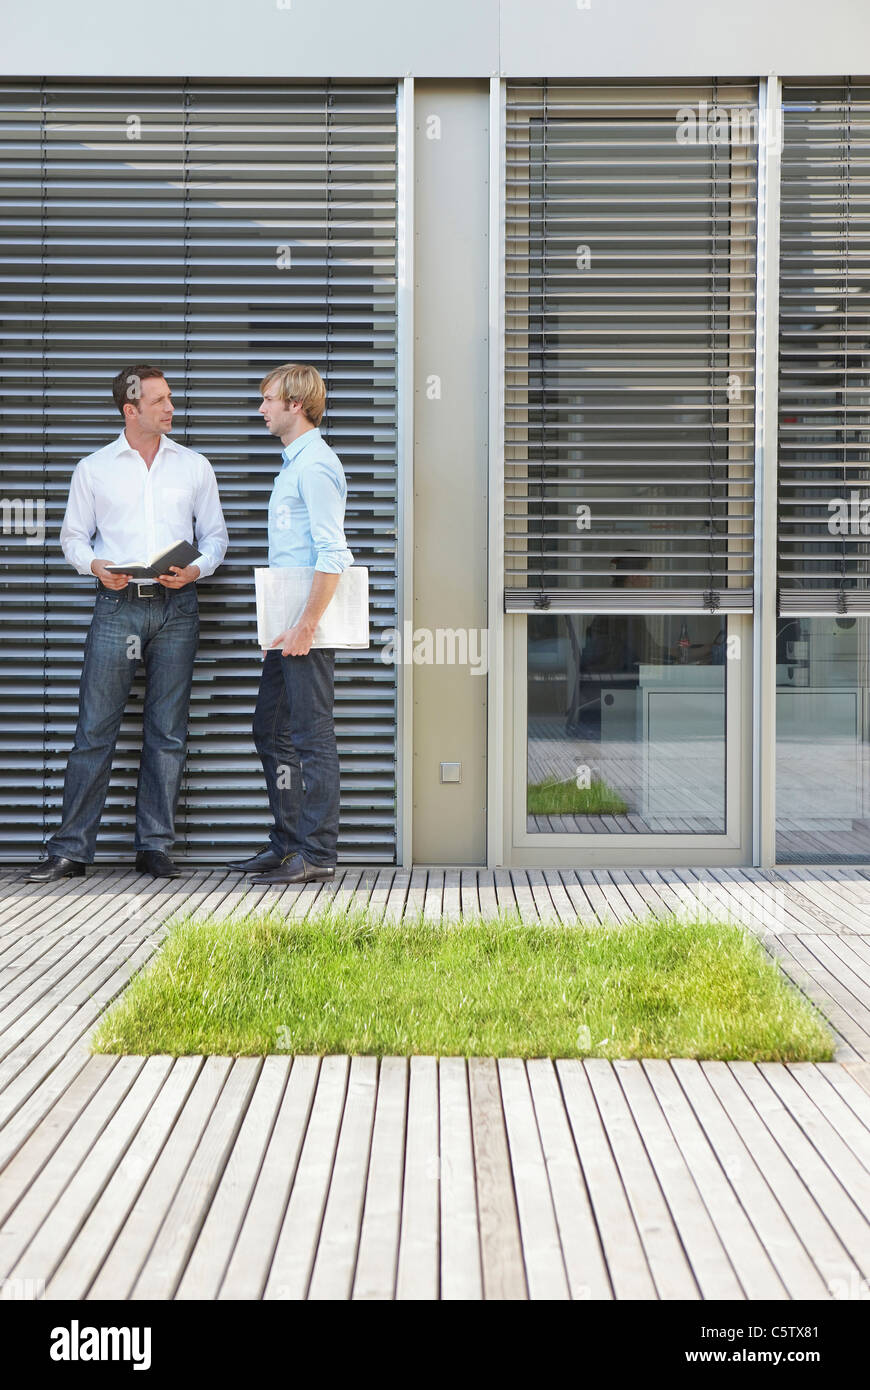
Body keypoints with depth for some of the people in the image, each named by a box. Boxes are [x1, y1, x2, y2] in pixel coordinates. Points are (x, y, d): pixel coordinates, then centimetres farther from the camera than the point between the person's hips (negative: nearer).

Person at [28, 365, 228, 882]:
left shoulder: (195, 466, 12)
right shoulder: (93, 469, 9)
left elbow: (215, 534, 13)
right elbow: (73, 535, 11)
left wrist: (195, 569, -7)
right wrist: (96, 565, -10)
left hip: (176, 606, 1)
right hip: (118, 604, -1)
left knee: (168, 732, 3)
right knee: (95, 728, -4)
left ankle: (155, 845, 11)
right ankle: (71, 848, 2)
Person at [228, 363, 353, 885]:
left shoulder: (314, 465, -13)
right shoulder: (294, 463, 20)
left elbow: (332, 555, -21)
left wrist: (306, 625, -23)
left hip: (307, 625, -11)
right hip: (288, 625, 11)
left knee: (312, 738, -5)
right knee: (272, 732, 14)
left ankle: (317, 853, 1)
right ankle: (288, 842, 22)